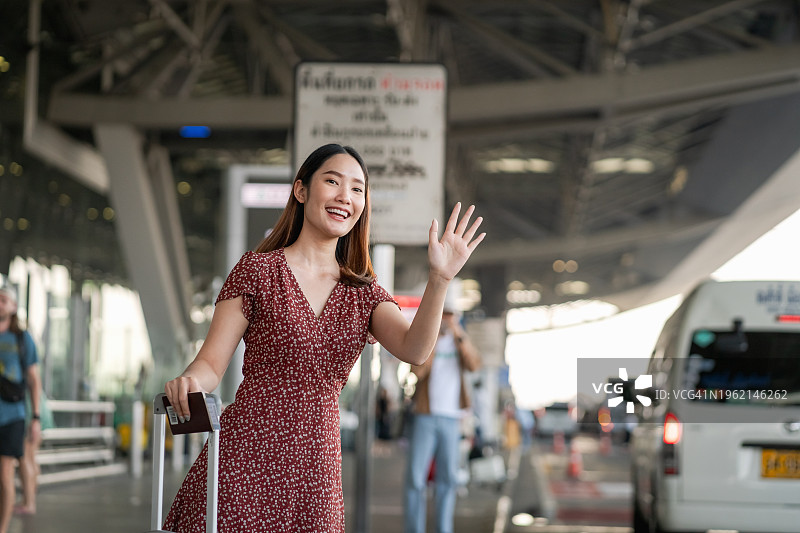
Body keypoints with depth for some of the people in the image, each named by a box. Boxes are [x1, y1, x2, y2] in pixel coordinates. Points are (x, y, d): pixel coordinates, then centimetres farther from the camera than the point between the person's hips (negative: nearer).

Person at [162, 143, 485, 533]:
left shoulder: (364, 293, 12)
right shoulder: (257, 270, 2)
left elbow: (413, 350, -7)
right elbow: (212, 362, -2)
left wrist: (439, 279, -22)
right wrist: (189, 382, -26)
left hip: (315, 471, 3)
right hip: (247, 457, -3)